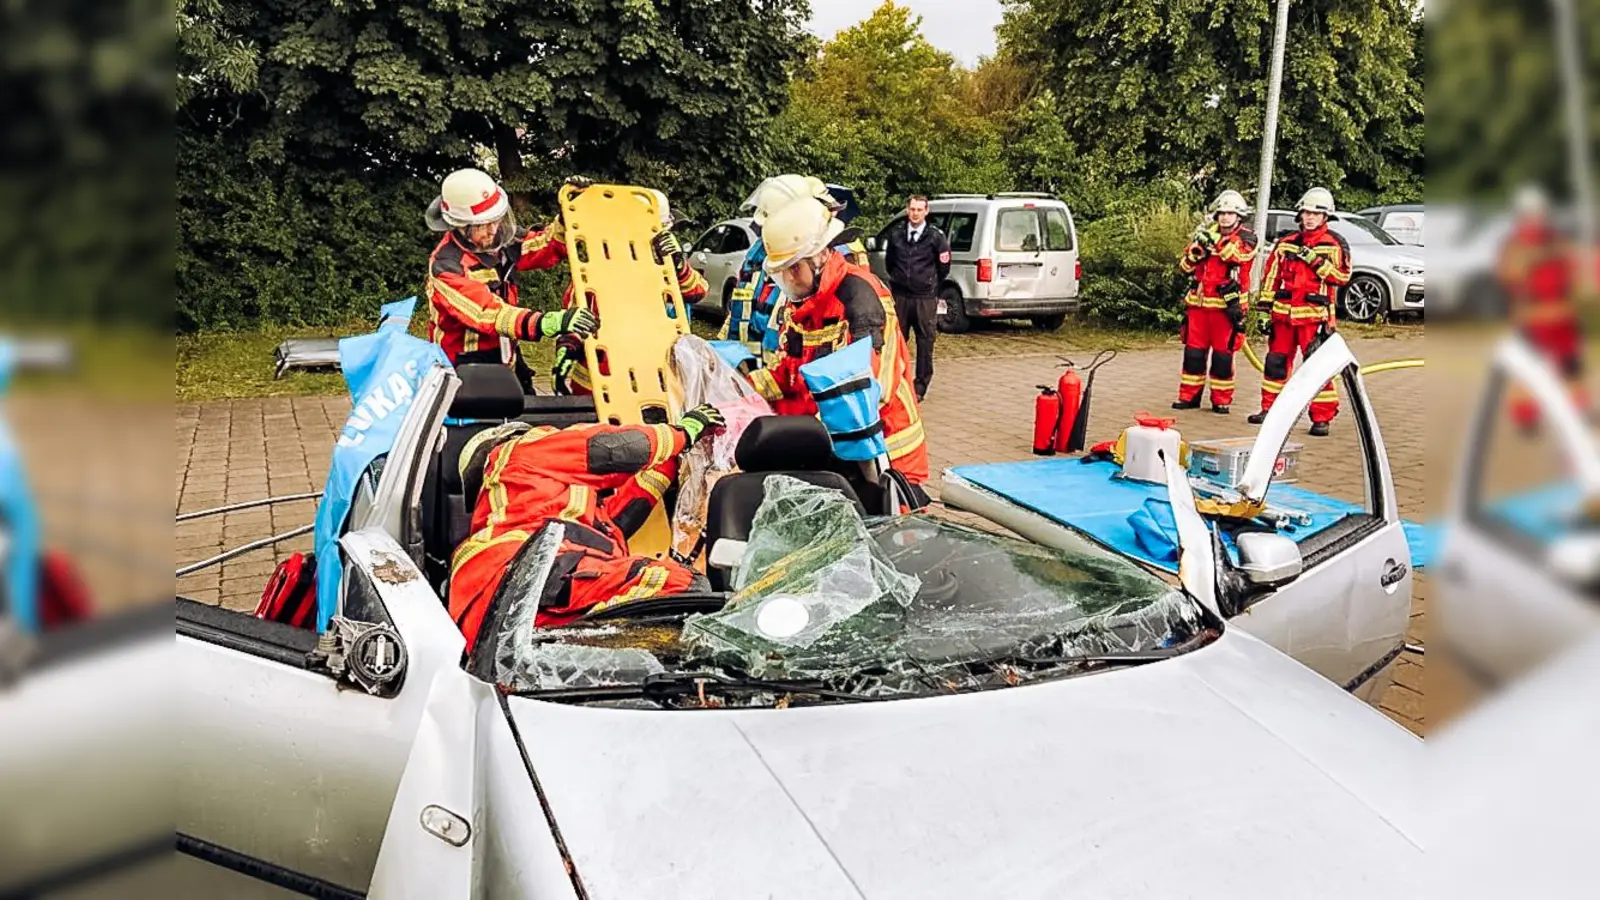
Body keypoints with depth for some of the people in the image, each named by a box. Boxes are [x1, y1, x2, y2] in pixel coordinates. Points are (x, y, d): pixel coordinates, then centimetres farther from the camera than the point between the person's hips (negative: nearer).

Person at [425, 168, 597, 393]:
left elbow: (547, 247, 8)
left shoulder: (498, 240, -4)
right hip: (466, 370, -7)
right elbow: (488, 313, -35)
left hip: (506, 359, 7)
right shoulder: (447, 266, -23)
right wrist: (548, 322, -48)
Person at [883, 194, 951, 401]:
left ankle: (921, 387, 8)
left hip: (925, 298, -2)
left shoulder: (936, 236, -1)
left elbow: (944, 266, 7)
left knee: (925, 343, 1)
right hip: (900, 296, 3)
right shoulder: (896, 235, 8)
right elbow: (889, 262, 21)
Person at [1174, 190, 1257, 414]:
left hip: (1226, 304, -4)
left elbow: (1239, 254, -21)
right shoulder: (1206, 233, 13)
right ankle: (1189, 396, 13)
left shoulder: (1247, 237, 1)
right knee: (1193, 351, 5)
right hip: (1198, 302, 4)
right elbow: (1185, 266, 9)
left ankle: (1221, 399, 8)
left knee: (1222, 353, -1)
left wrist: (1216, 239, -30)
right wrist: (1196, 249, -10)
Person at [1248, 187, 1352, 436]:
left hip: (1314, 315, -4)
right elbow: (1271, 276, 14)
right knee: (1276, 362, 10)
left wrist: (1315, 260, -17)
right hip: (1284, 313, 4)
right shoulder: (1285, 243, 13)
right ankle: (1270, 408, 23)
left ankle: (1322, 418, -3)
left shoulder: (1335, 244, 1)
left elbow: (1343, 276, -9)